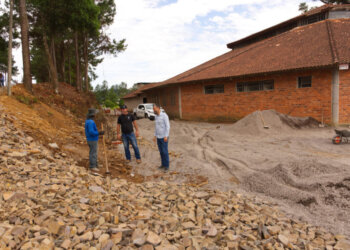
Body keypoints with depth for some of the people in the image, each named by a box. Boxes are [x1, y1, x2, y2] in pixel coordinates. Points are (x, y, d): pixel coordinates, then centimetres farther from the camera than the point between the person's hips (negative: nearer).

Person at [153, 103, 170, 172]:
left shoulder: (164, 115, -17)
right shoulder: (156, 117, 10)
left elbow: (168, 126, -19)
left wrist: (166, 136, -23)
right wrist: (155, 136, 16)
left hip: (164, 137, -8)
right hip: (158, 137, 8)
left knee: (165, 152, -3)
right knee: (161, 151, 13)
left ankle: (166, 166, 9)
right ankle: (163, 164, 26)